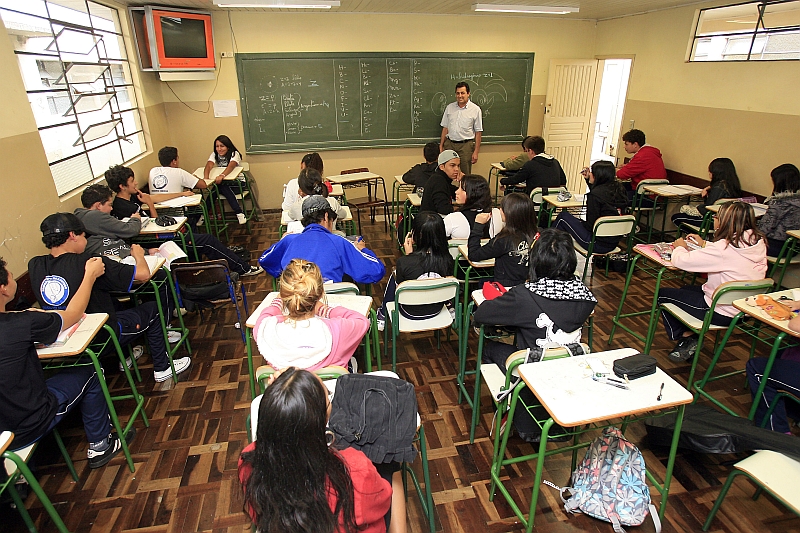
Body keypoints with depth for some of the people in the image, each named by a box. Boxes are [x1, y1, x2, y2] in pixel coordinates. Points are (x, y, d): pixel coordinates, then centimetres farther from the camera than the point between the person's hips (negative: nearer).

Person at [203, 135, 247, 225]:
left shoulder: (234, 154, -13)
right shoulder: (214, 155, 0)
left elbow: (231, 166, -34)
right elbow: (208, 166, -18)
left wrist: (222, 175, -54)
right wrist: (206, 177, -40)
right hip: (223, 183, 4)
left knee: (223, 187, -33)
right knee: (215, 189, -26)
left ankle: (239, 214, -33)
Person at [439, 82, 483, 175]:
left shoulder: (475, 109, 0)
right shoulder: (449, 107, 9)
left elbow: (478, 132, -1)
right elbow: (445, 128, 13)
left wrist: (476, 152, -5)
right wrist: (441, 146, 8)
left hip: (466, 145, -3)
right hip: (449, 144, 3)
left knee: (465, 175, -1)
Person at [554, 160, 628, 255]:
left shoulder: (595, 194, -20)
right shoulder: (618, 189, 3)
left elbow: (591, 225, -17)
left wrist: (579, 222, 3)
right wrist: (588, 180, 21)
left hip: (598, 244, -8)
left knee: (563, 216, 7)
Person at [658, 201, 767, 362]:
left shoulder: (725, 248, -28)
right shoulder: (758, 242, -3)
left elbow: (681, 261, -25)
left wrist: (680, 247, -5)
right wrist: (704, 244, 13)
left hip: (722, 312, -9)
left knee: (661, 294, 5)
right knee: (687, 289, 29)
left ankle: (686, 337, 17)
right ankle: (689, 340, 26)